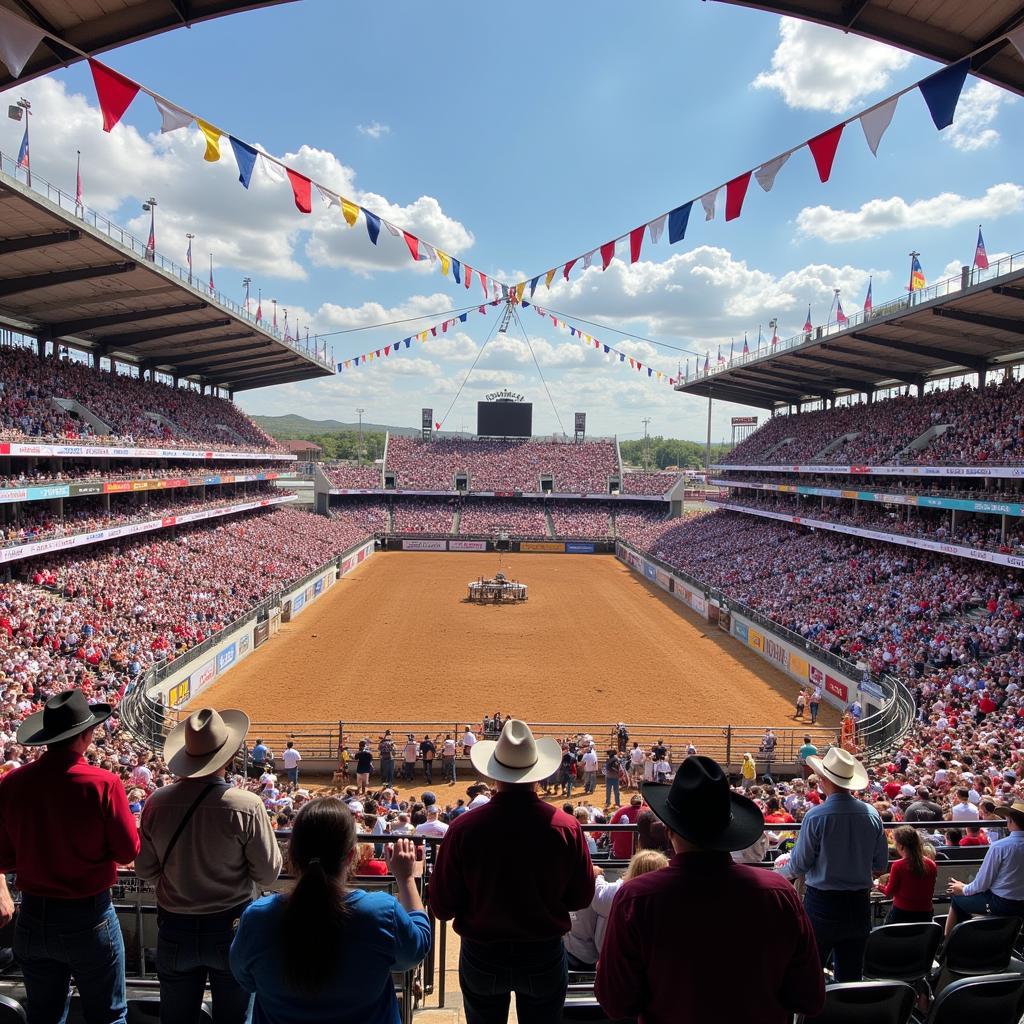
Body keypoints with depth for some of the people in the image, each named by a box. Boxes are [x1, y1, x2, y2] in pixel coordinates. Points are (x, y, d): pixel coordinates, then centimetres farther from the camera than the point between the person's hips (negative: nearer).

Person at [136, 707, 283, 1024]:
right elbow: (268, 873, -14)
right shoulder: (247, 806, -24)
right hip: (231, 927, -3)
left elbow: (145, 871, 0)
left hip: (175, 929, 3)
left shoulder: (157, 803, -14)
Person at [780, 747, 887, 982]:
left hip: (822, 903, -5)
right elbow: (881, 865, 6)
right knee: (852, 973, 16)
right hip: (859, 903, 5)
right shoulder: (872, 814, -4)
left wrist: (782, 874, 11)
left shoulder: (816, 816, -18)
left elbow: (799, 864, -10)